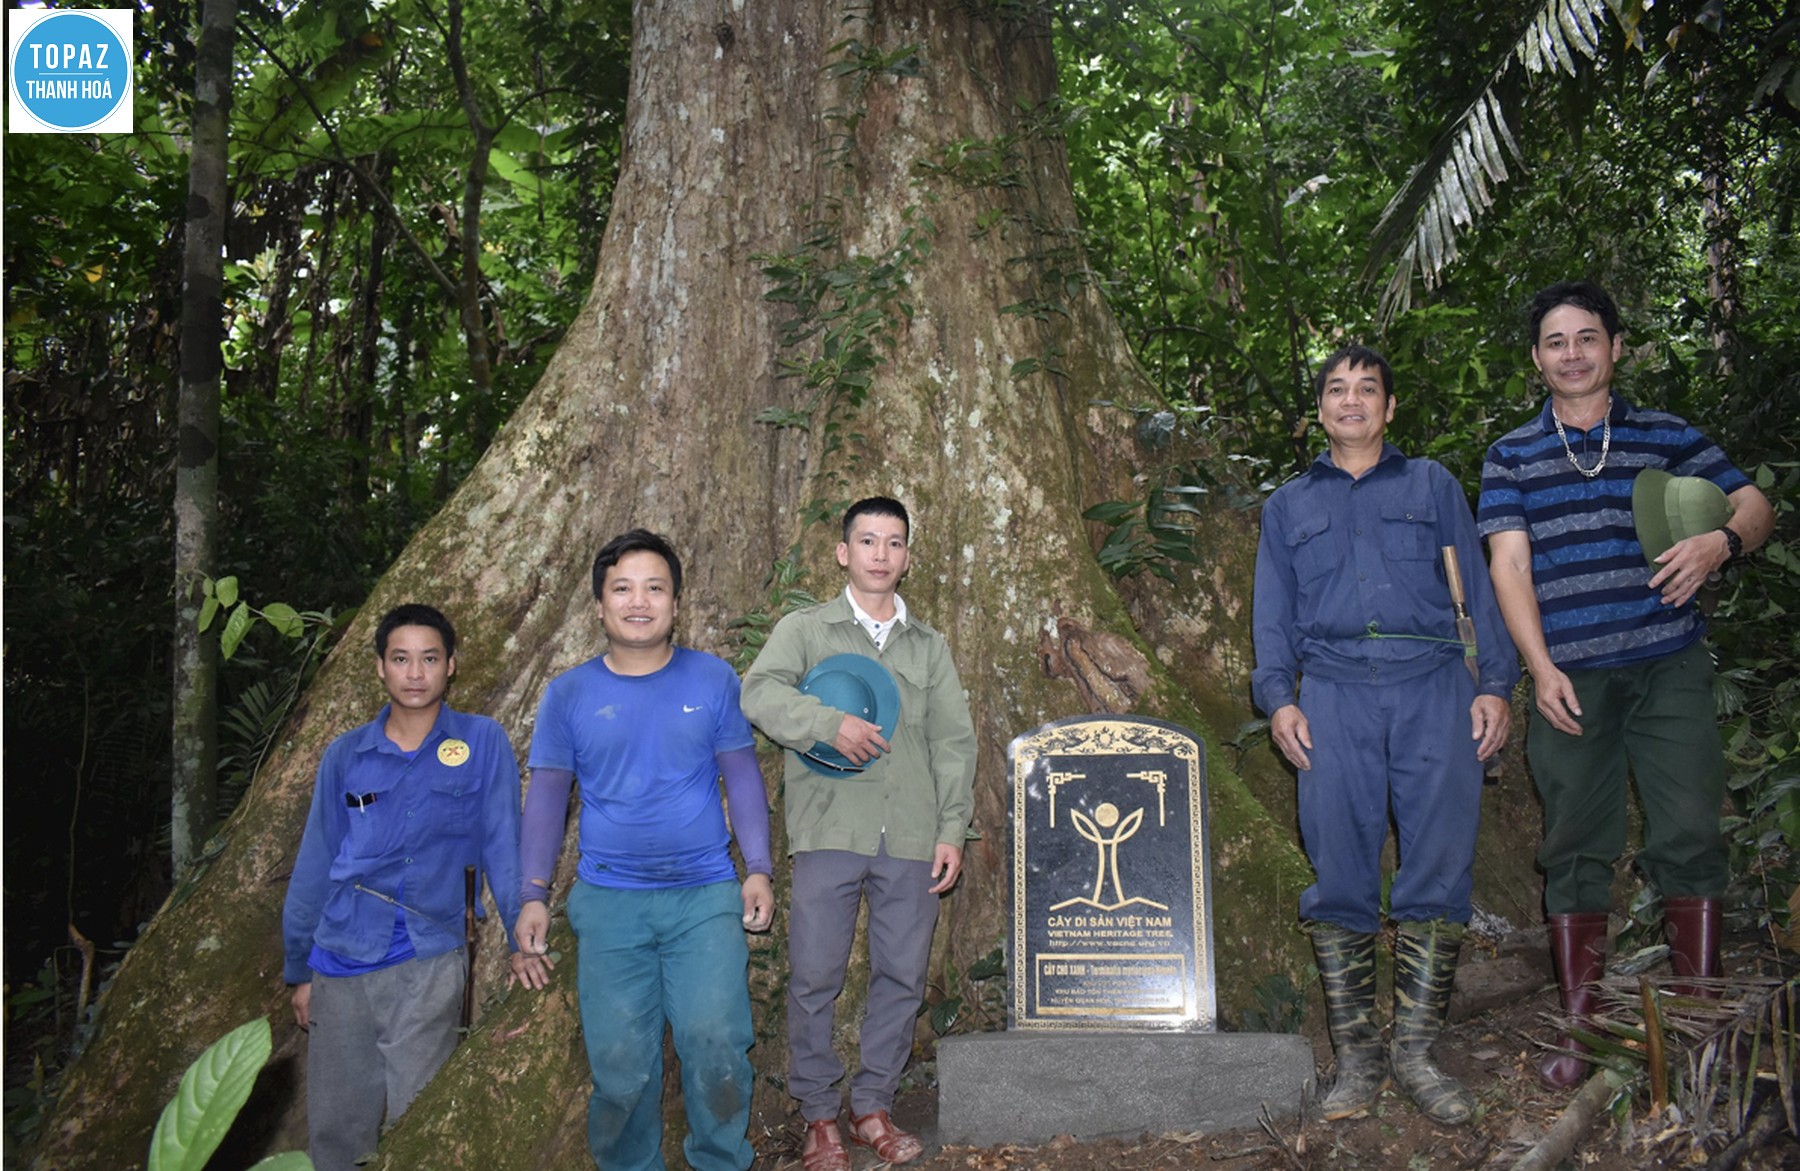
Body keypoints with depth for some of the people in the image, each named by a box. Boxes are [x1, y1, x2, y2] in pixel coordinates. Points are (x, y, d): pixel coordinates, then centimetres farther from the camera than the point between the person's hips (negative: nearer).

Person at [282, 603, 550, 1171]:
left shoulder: (482, 742, 0)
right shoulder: (345, 756, 7)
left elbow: (501, 843, -1)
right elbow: (315, 863, 11)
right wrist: (298, 969, 12)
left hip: (428, 960, -3)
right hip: (340, 961, 3)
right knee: (334, 1126, 10)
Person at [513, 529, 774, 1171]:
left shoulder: (713, 679, 2)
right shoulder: (569, 693, 4)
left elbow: (742, 777, 6)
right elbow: (547, 797, 7)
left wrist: (759, 868, -1)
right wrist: (533, 895, 1)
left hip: (706, 897, -1)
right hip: (608, 901, 1)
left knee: (715, 1044, -5)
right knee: (619, 1058, 5)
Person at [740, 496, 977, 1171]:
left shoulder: (929, 647, 17)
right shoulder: (806, 629, 8)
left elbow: (954, 742, 13)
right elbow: (760, 691, -9)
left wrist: (951, 830, 5)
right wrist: (830, 722, -23)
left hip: (911, 842, 3)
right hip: (830, 834, -3)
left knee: (902, 976, 6)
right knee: (815, 977, -1)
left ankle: (873, 1107, 22)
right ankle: (818, 1116, 15)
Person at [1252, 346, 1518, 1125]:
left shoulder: (1433, 486, 19)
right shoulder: (1288, 506, 21)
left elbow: (1475, 587, 13)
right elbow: (1273, 612, 15)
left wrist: (1494, 683, 1)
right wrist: (1278, 696, 0)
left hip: (1433, 688, 0)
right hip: (1335, 693, 0)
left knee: (1439, 865, -5)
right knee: (1339, 876, -4)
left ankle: (1416, 1050, 6)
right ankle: (1355, 1058, 4)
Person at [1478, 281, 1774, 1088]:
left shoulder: (1666, 437, 12)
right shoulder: (1511, 456, 10)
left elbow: (1756, 506, 10)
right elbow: (1509, 563, 2)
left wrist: (1722, 540, -15)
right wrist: (1541, 669, -9)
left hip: (1668, 666, 0)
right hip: (1570, 678, 0)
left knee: (1689, 832, -3)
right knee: (1575, 847, 3)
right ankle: (1580, 1027, 11)